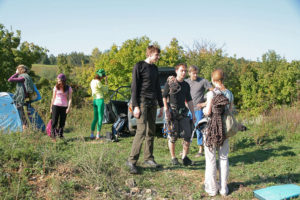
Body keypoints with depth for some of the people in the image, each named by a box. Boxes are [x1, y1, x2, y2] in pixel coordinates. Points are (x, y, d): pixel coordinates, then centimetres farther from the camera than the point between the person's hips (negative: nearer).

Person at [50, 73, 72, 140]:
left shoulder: (68, 88, 0)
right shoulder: (56, 87, 3)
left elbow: (70, 99, -2)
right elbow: (53, 98, 9)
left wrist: (69, 108, -13)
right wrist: (51, 107, 9)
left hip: (64, 107, 0)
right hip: (56, 106, 0)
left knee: (62, 122, 4)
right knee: (54, 121, -4)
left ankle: (60, 135, 17)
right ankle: (53, 134, 8)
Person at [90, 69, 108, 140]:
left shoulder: (92, 81, 12)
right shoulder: (98, 82, -15)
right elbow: (106, 90, -6)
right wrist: (106, 82, 0)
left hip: (94, 101, 9)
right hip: (100, 100, -8)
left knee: (95, 118, 14)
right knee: (100, 118, -2)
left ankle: (91, 134, 14)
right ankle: (98, 135, -2)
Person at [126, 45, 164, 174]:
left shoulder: (155, 69, 18)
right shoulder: (139, 66, -4)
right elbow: (134, 87, -9)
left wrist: (161, 105, 19)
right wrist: (135, 106, -16)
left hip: (152, 103, 7)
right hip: (142, 102, -7)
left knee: (151, 132, 8)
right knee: (141, 131, -14)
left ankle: (148, 159, 17)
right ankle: (132, 161, -8)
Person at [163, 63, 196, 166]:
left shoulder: (186, 85, 13)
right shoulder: (169, 82, -1)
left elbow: (189, 100, 17)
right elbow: (164, 97, -3)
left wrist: (193, 114, 13)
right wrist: (166, 110, -13)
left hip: (183, 112, 5)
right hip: (172, 112, -4)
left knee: (187, 135, -1)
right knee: (173, 136, 0)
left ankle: (185, 157, 12)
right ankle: (173, 158, 15)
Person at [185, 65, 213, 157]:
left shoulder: (203, 81, -5)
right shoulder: (185, 82, 9)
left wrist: (206, 103, -10)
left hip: (198, 109, -4)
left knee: (199, 129, -3)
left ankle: (201, 150, 9)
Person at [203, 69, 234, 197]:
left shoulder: (212, 93, -13)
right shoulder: (229, 93, 3)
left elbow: (208, 111, -16)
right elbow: (230, 111, 6)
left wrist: (204, 110, 5)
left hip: (211, 128, -4)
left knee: (211, 159, 7)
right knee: (224, 158, 14)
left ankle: (212, 187, 16)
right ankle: (223, 187, 22)